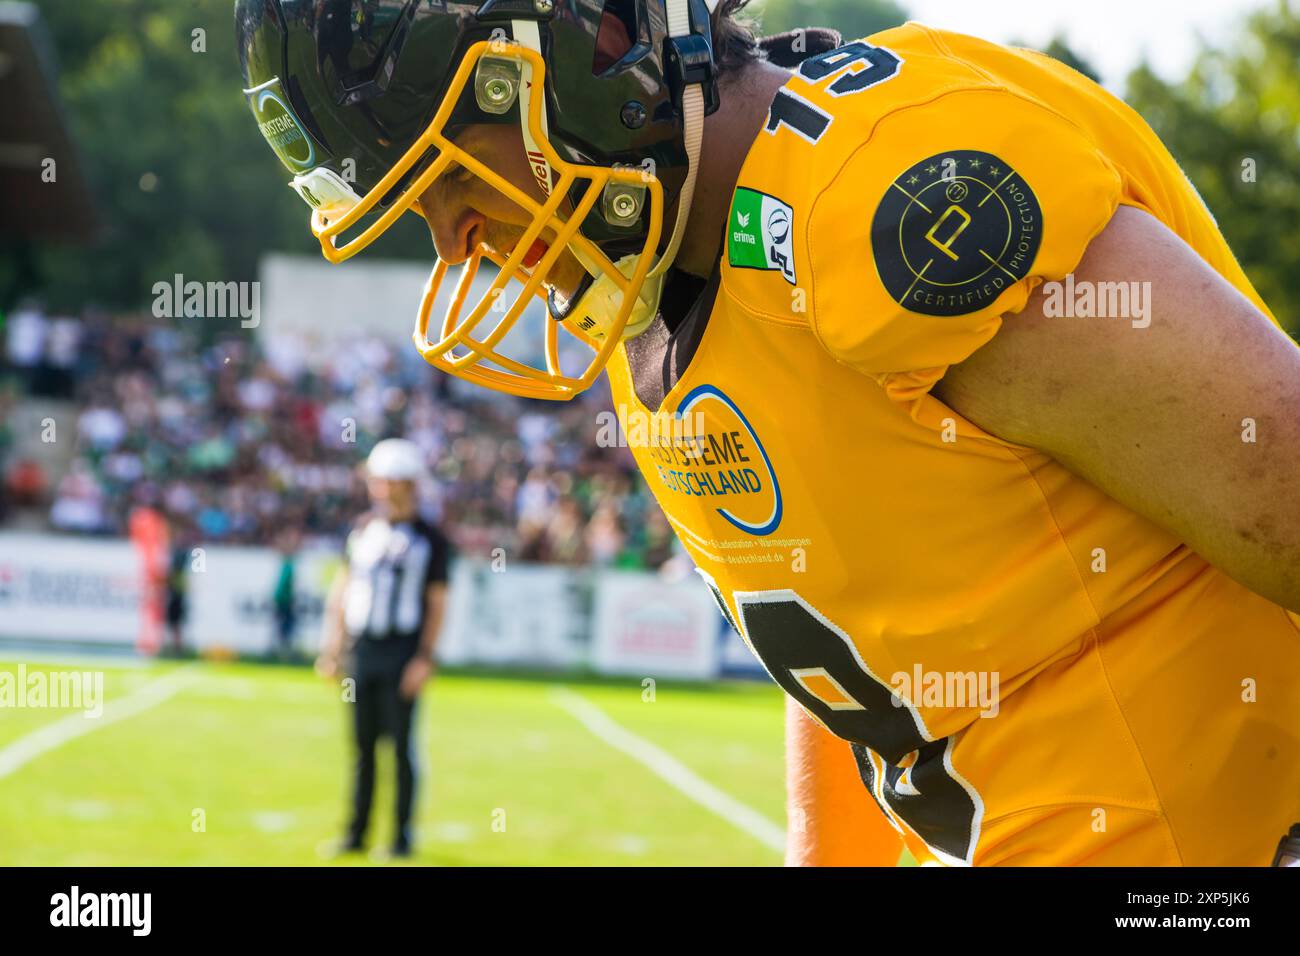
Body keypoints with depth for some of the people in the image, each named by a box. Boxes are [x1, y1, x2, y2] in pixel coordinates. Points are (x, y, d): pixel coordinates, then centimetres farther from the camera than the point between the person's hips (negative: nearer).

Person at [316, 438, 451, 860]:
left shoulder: (429, 539, -3)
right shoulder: (363, 529, 10)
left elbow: (437, 603, -4)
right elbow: (342, 589, 14)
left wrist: (425, 658, -10)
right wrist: (333, 647, 10)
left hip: (402, 652, -4)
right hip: (362, 648, 4)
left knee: (401, 744, -3)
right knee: (363, 743, 9)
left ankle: (403, 836, 4)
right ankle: (357, 833, 16)